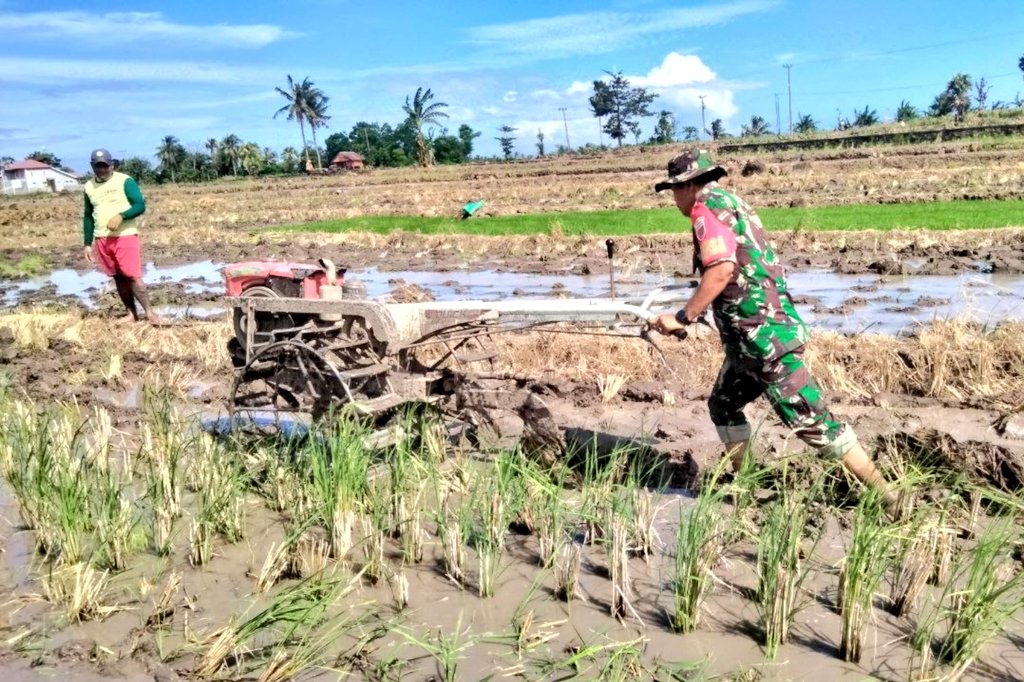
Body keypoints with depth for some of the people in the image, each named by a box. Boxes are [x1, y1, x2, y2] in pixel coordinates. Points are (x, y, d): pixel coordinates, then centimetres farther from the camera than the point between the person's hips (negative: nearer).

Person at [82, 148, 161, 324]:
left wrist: (121, 216, -26)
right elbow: (88, 216, 17)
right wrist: (88, 244, 14)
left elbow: (140, 206, -10)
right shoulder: (89, 187, 11)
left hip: (126, 236, -5)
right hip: (102, 239, 5)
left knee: (133, 276, -11)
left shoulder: (125, 181, -4)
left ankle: (149, 312, -4)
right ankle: (132, 313, 15)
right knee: (118, 277, 8)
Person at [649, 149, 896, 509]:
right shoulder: (730, 202, 19)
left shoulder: (707, 206, -9)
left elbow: (721, 270, -23)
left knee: (812, 421, -6)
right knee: (723, 405, 21)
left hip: (764, 336, -10)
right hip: (752, 337, 10)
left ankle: (888, 499, 0)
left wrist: (682, 318, -17)